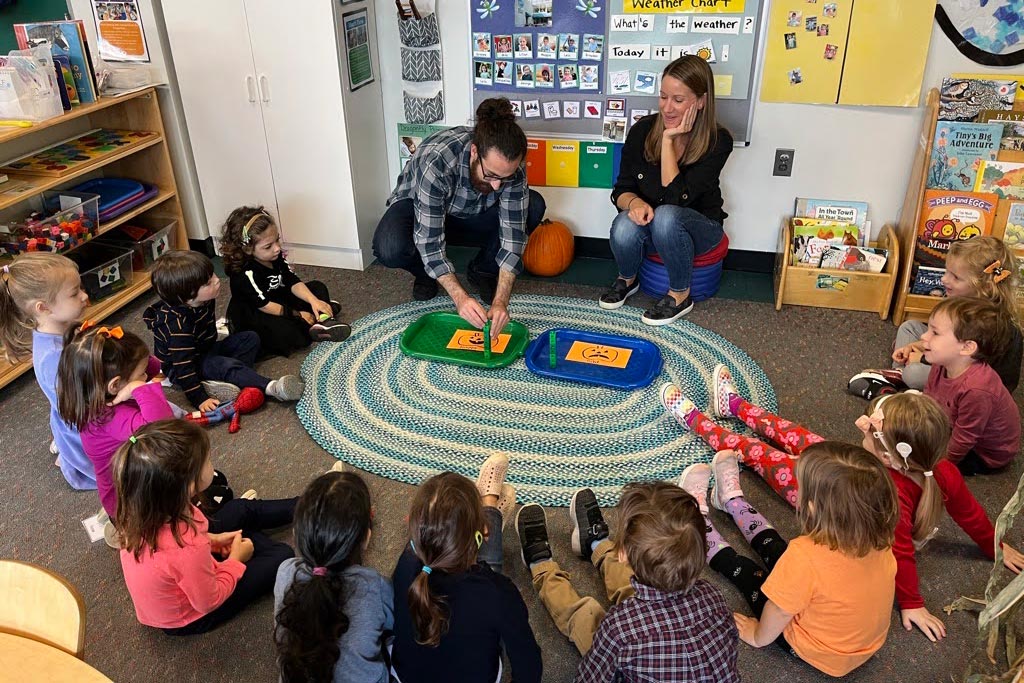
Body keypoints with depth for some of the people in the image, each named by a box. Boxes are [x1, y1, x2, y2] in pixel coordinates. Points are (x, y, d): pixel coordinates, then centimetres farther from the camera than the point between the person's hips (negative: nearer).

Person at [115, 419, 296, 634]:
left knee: (240, 508, 14)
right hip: (189, 619, -6)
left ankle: (297, 508, 38)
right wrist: (236, 559, -10)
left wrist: (210, 540, -2)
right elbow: (209, 601, -24)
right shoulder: (189, 551, -44)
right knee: (282, 555, 2)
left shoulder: (139, 509, -24)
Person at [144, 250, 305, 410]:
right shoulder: (178, 324, -35)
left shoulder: (203, 301, -10)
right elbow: (183, 367, -33)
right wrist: (200, 400, -33)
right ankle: (272, 387, -40)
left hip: (206, 351, 9)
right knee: (226, 365, -33)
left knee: (250, 338, 1)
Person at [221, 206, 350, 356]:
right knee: (288, 335, -39)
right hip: (253, 317, -8)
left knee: (318, 287, 5)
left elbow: (293, 283, -8)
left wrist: (313, 301, -24)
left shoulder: (276, 257, -6)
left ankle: (324, 319, -20)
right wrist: (297, 314, -20)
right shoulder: (246, 274, -27)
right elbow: (265, 306, -25)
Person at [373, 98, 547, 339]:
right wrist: (460, 297, -47)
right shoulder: (435, 162, -41)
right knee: (390, 248, -36)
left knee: (534, 207, -22)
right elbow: (429, 241, -38)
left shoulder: (510, 167, -28)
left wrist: (500, 301, -38)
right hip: (418, 207, -3)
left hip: (471, 212, 3)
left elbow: (513, 234, -28)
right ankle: (426, 274, 1)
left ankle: (482, 269, 2)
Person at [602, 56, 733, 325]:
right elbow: (621, 190, -5)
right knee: (624, 228, -33)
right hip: (650, 228, 2)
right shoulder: (643, 129, -11)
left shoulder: (718, 141, -19)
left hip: (698, 228, -2)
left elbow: (676, 197, -27)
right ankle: (627, 279, 3)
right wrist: (634, 202, -29)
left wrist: (668, 139, -28)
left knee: (666, 215, -37)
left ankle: (680, 295, -13)